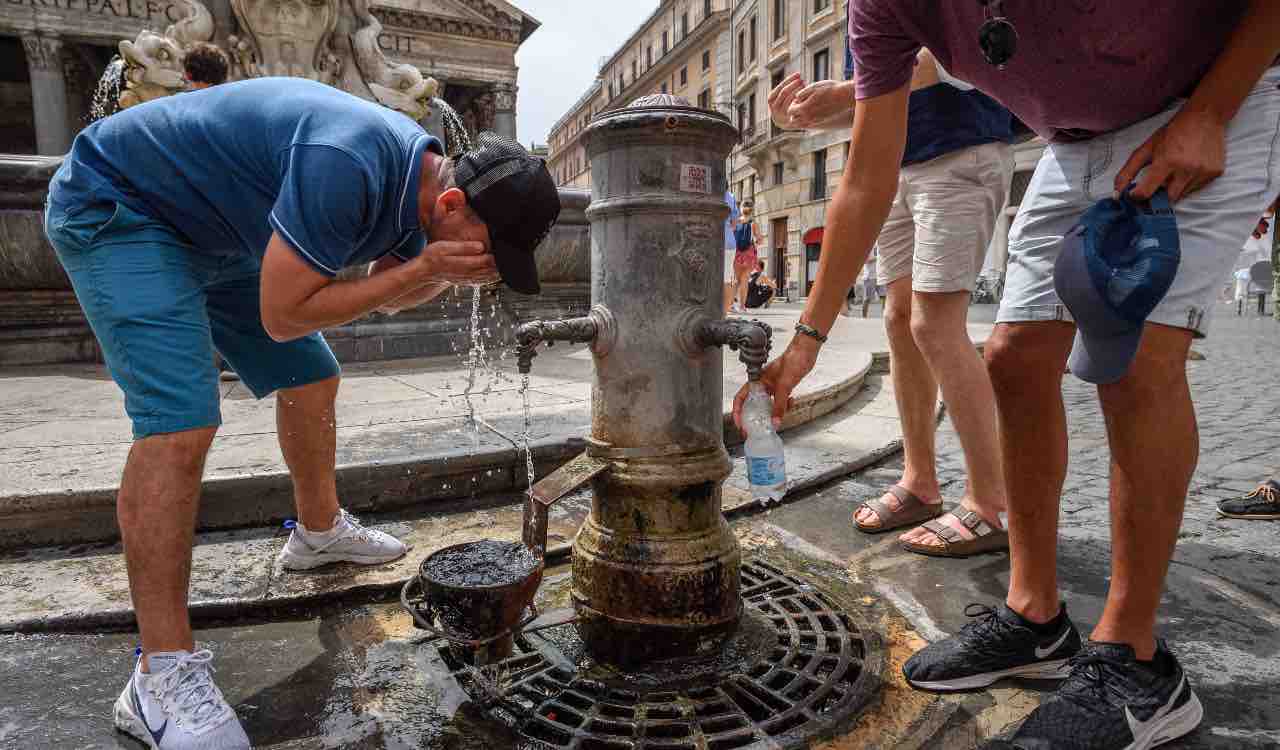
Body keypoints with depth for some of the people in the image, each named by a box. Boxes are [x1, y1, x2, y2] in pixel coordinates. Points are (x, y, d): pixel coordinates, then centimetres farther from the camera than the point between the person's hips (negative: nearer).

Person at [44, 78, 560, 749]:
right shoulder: (348, 165, -37)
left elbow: (384, 293, 7)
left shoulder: (420, 174, -8)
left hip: (215, 233, 9)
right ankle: (161, 675, -13)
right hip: (116, 208, -9)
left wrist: (449, 273, -13)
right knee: (179, 423, -22)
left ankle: (320, 531, 31)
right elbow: (282, 315, -30)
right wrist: (422, 267, -31)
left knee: (310, 381, 10)